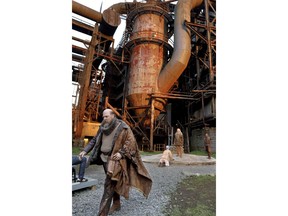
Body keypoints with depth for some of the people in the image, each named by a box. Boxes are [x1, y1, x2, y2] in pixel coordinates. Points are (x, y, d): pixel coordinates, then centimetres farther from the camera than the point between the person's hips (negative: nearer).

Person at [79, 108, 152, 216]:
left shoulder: (122, 127, -10)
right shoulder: (103, 128, 9)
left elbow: (131, 141, -12)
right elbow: (95, 140, 14)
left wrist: (121, 153, -22)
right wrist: (85, 150, 3)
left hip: (115, 159, -6)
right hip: (105, 158, 7)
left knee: (109, 184, -7)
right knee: (113, 183, 19)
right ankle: (116, 204, 36)